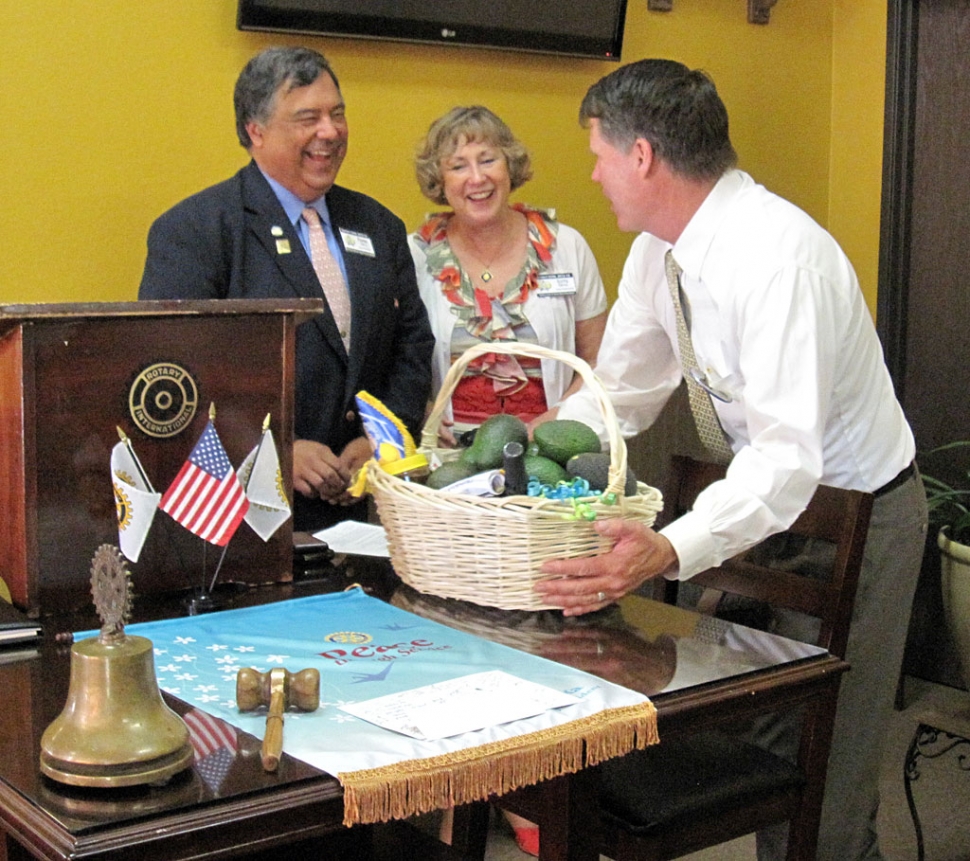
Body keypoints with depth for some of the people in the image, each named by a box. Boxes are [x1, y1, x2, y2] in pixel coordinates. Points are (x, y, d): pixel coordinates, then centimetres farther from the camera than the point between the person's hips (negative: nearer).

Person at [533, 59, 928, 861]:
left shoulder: (779, 256, -31)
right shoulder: (658, 251, -5)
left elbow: (788, 455, -38)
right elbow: (615, 397, 2)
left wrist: (671, 551, -51)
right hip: (766, 494, 8)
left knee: (823, 778, 0)